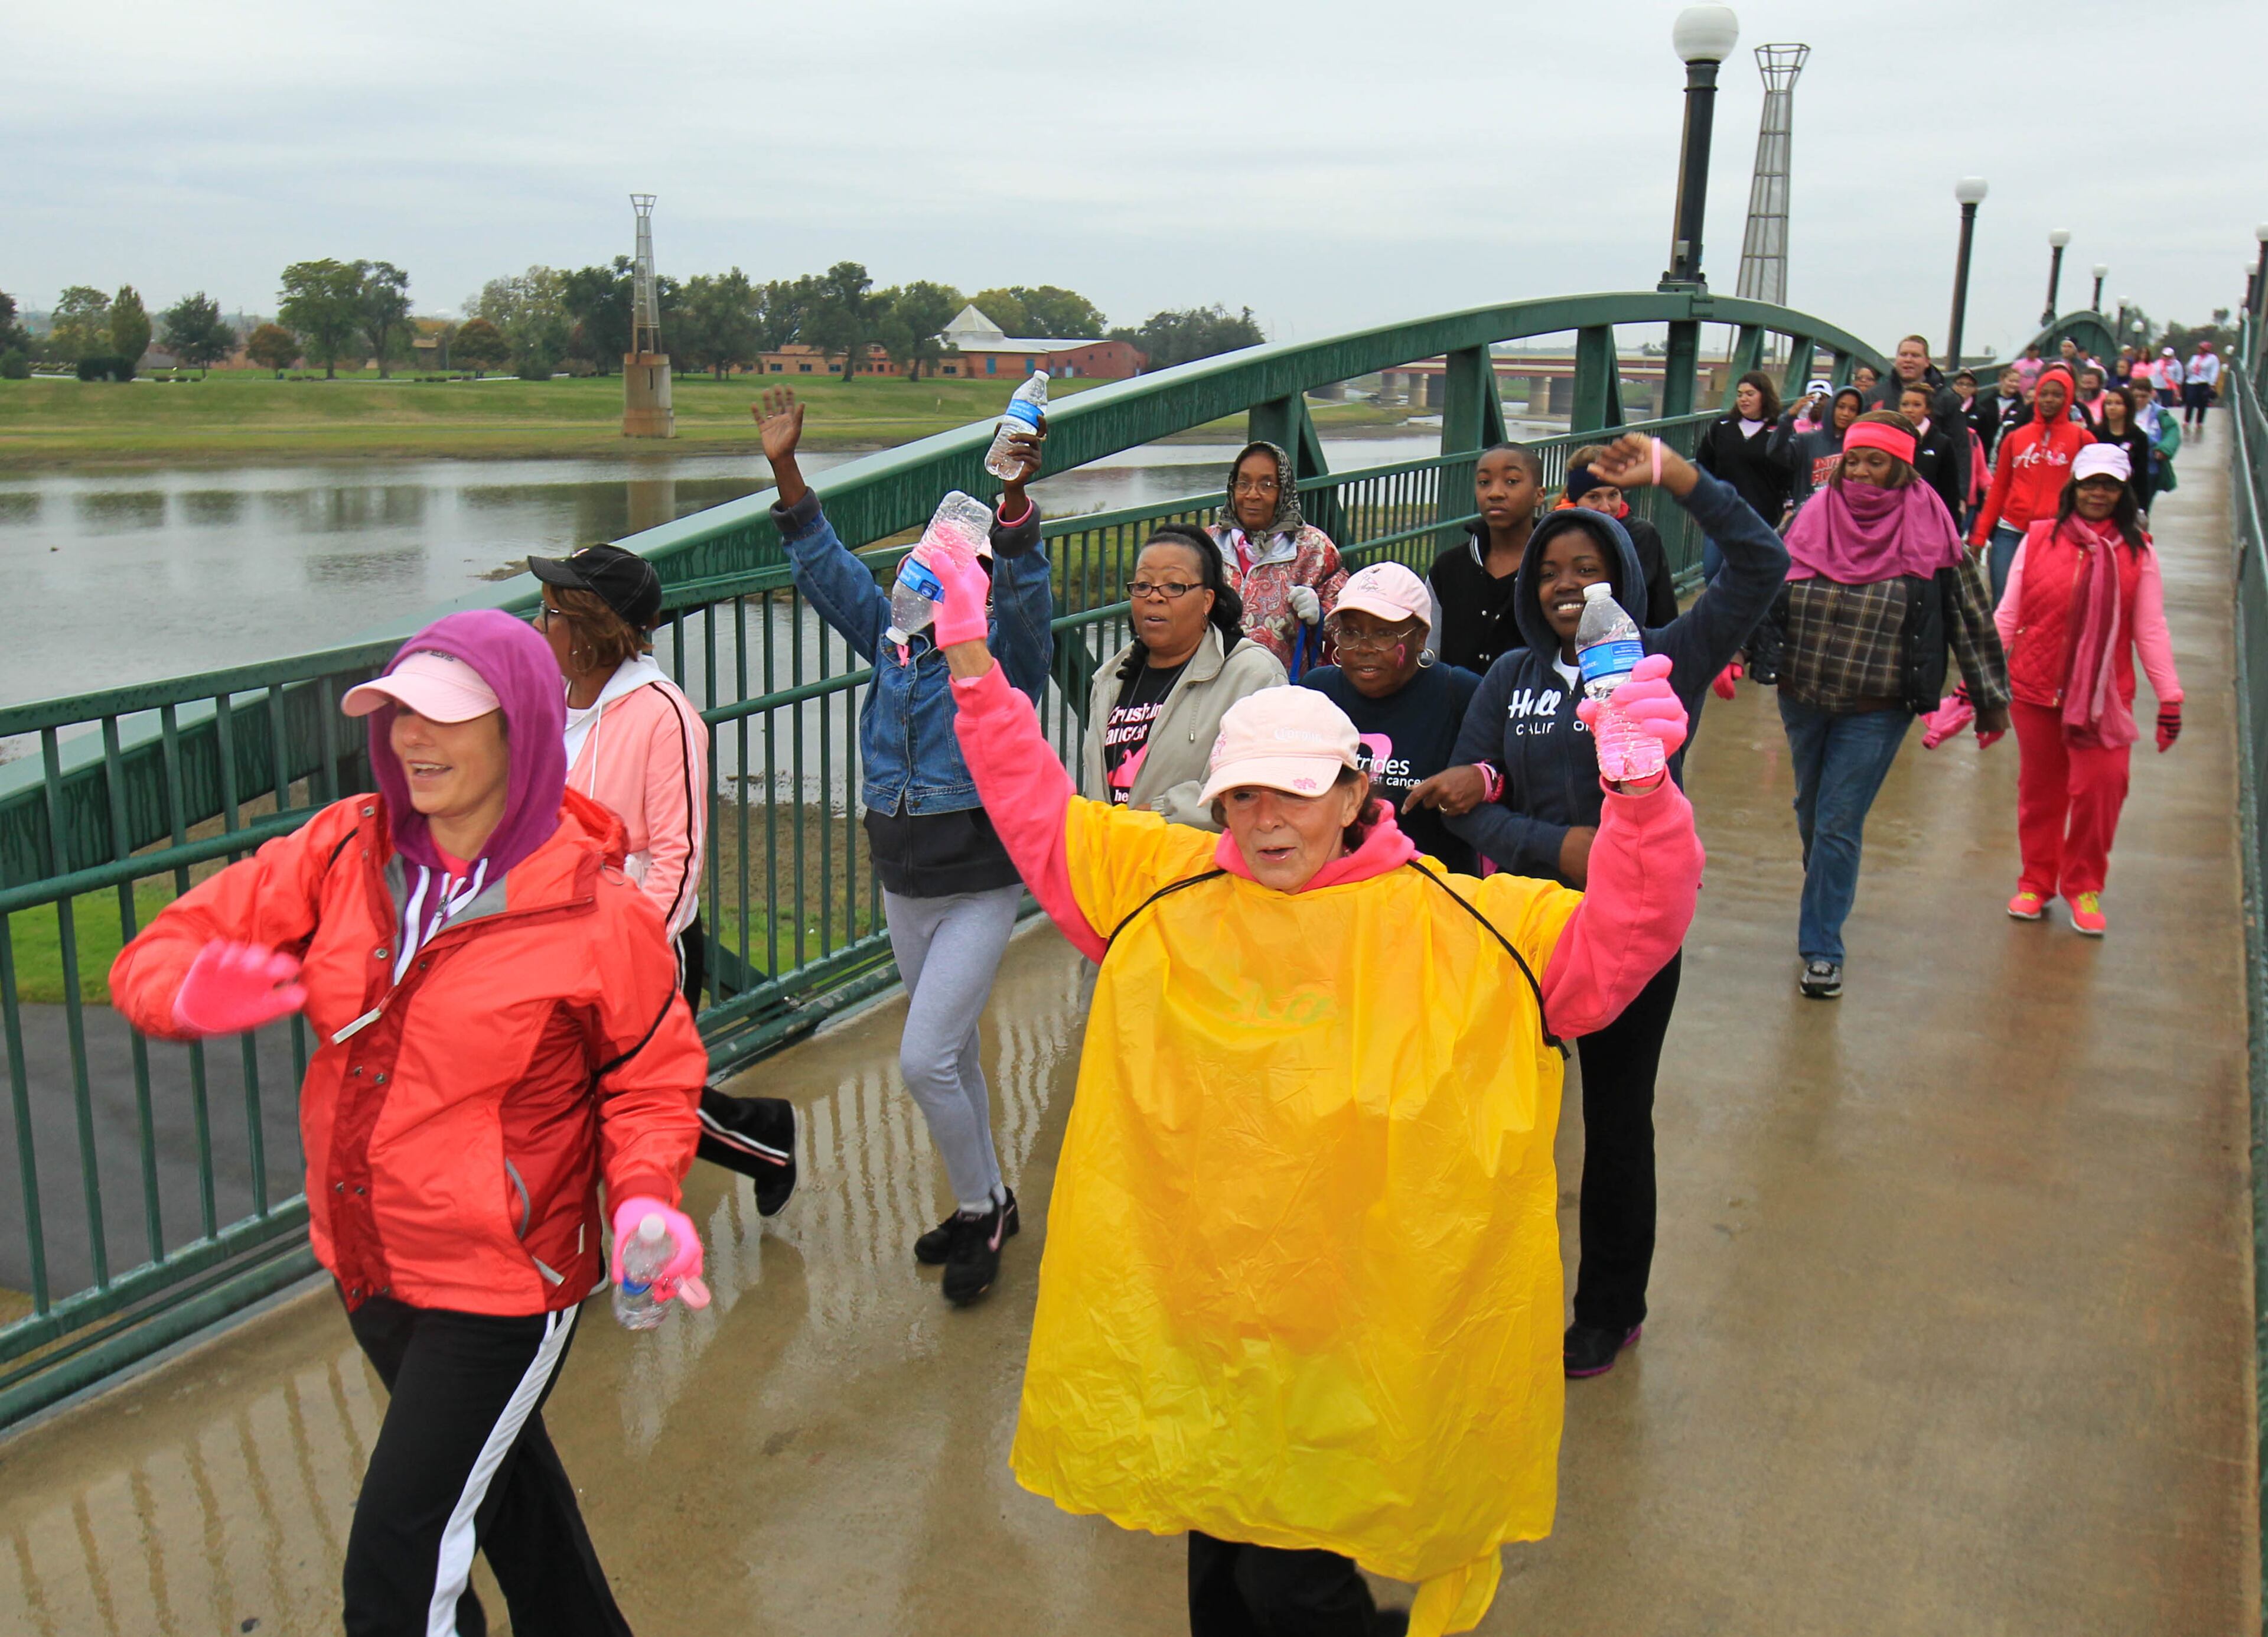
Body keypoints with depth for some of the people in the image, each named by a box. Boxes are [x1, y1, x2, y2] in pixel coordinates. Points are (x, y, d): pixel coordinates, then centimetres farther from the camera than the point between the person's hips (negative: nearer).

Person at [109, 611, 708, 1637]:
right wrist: (191, 991, -27)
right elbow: (162, 952, -4)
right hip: (364, 1264, 6)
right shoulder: (344, 852, -8)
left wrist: (645, 1197, -24)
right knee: (497, 1475, 28)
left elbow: (653, 1078, -6)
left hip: (499, 1287, -6)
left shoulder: (595, 910, -18)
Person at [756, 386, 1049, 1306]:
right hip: (902, 878, 6)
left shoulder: (1006, 647, -10)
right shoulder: (893, 640, 4)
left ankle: (980, 1210, 14)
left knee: (924, 1060, -10)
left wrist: (1013, 497, -44)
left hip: (980, 884, -6)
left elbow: (1023, 586, -28)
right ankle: (986, 1203, 36)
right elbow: (825, 565, 3)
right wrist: (786, 471, -6)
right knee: (953, 1056, 18)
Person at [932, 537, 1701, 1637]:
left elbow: (1623, 937, -15)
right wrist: (971, 662, 1)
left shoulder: (1462, 927, -9)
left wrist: (1641, 795, -32)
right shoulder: (1166, 888, 1)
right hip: (1190, 1293, 4)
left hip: (1362, 1326, -4)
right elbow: (1039, 818, 7)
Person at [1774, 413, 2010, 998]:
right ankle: (1827, 893, 46)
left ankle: (1821, 949, 5)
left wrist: (1990, 699, 4)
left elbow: (1970, 615, 0)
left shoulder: (1928, 530, -7)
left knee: (1839, 823, -5)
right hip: (1802, 696, 4)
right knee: (1810, 809, 19)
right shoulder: (1814, 516, 0)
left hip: (1877, 708, -4)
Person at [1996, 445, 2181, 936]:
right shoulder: (2039, 539, 0)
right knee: (2039, 789, 9)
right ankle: (2036, 882, 28)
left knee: (2100, 786, -8)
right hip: (2036, 687, 1)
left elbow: (2150, 629, 5)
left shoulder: (2137, 551, 2)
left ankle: (2084, 886, 14)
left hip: (2105, 694, 0)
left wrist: (2169, 695, 2)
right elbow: (2007, 614, 4)